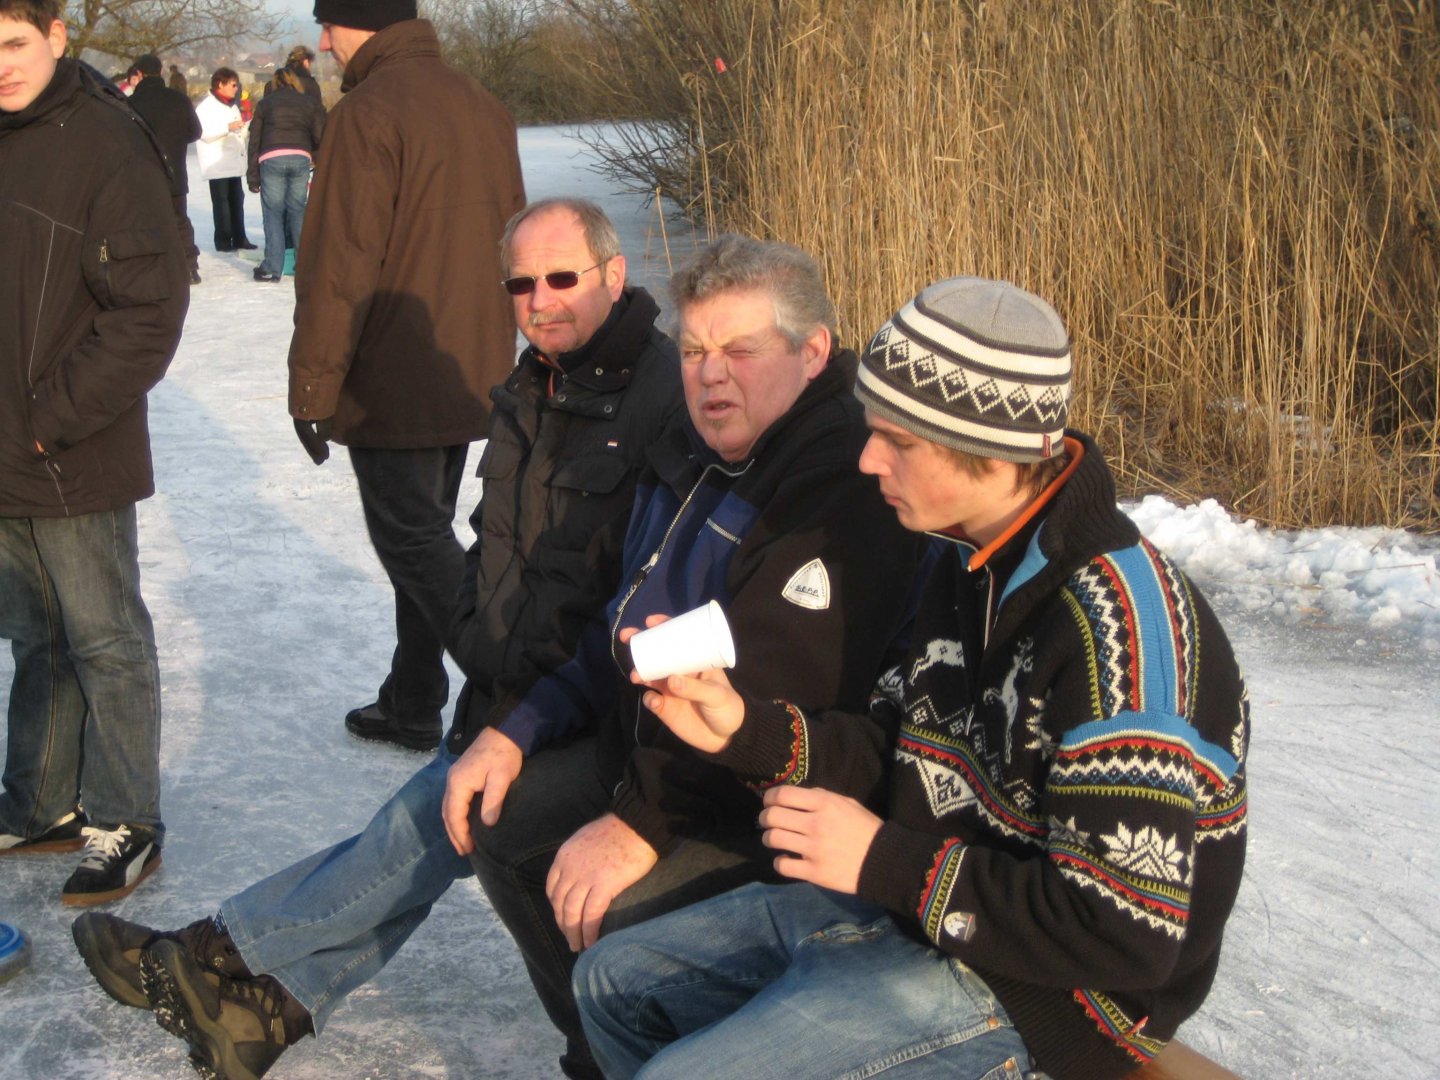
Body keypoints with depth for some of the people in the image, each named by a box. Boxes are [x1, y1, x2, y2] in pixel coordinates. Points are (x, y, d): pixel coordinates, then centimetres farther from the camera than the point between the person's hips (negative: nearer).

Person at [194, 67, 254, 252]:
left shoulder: (232, 105, 19)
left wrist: (249, 126, 7)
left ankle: (239, 238, 15)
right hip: (217, 164, -8)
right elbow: (204, 133, -21)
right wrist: (228, 127, -28)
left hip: (234, 162, 8)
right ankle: (223, 240, -1)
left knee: (237, 200, 9)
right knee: (221, 201, -5)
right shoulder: (206, 105, -10)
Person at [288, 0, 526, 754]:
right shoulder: (481, 107, 11)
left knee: (414, 543, -1)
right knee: (425, 535, 16)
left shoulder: (368, 113, -15)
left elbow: (339, 269, -18)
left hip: (391, 383, -8)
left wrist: (312, 384, -12)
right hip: (470, 376, 9)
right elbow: (512, 243, 17)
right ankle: (412, 706, 25)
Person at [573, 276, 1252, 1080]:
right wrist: (743, 730, -2)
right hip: (911, 907, 10)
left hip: (1031, 998, -9)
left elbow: (1125, 941, -27)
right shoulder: (974, 568, 5)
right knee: (615, 980, 14)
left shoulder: (1117, 629, -27)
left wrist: (885, 863, -21)